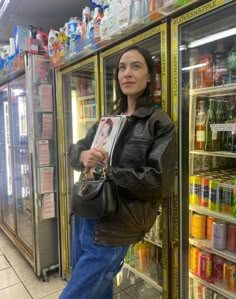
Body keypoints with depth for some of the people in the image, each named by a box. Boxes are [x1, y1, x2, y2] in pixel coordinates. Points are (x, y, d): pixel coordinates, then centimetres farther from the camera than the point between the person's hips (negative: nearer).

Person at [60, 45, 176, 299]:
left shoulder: (160, 124, -8)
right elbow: (74, 152, 11)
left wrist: (108, 172, -16)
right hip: (85, 216, 6)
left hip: (113, 229, -6)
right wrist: (83, 156, -13)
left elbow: (159, 183, -16)